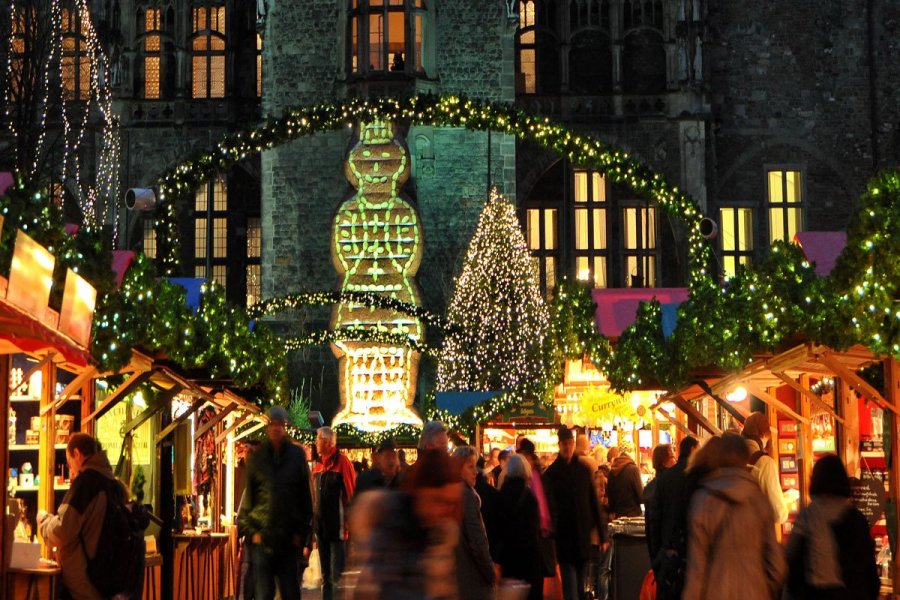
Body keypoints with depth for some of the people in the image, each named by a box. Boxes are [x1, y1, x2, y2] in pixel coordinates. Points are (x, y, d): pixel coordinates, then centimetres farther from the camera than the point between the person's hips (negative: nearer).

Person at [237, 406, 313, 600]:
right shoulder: (257, 457, 5)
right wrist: (251, 529, -3)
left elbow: (305, 496, 6)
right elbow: (248, 495, 5)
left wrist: (301, 531, 0)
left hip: (290, 538, 0)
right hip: (262, 536, 0)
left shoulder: (297, 455, 5)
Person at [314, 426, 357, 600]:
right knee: (326, 575, 13)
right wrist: (314, 522, 14)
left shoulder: (341, 461, -10)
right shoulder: (319, 464, 13)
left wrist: (348, 523, -15)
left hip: (337, 525, -8)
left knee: (337, 573, -7)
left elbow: (351, 494, -12)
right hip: (321, 526, 8)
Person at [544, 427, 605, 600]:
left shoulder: (583, 470, 8)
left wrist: (602, 534, 7)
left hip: (583, 533, 3)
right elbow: (551, 505, -4)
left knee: (580, 584, 12)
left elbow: (594, 503, 9)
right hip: (564, 534, -3)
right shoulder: (552, 473, -1)